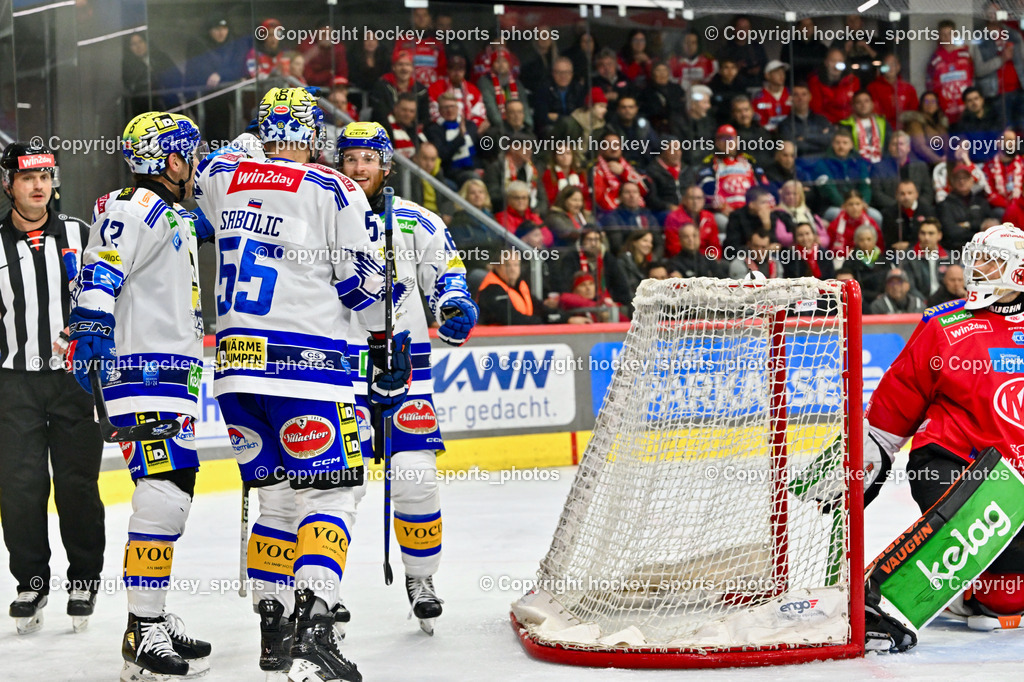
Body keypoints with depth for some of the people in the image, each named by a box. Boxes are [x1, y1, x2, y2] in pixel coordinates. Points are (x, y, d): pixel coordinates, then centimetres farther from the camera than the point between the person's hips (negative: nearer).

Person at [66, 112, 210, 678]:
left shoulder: (174, 218, 24)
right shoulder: (135, 209, -9)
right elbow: (98, 277, -21)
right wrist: (88, 334, -31)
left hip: (173, 376, 11)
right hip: (143, 372, -11)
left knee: (174, 493, 14)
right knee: (163, 492, -18)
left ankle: (154, 620, 22)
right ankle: (142, 634, -19)